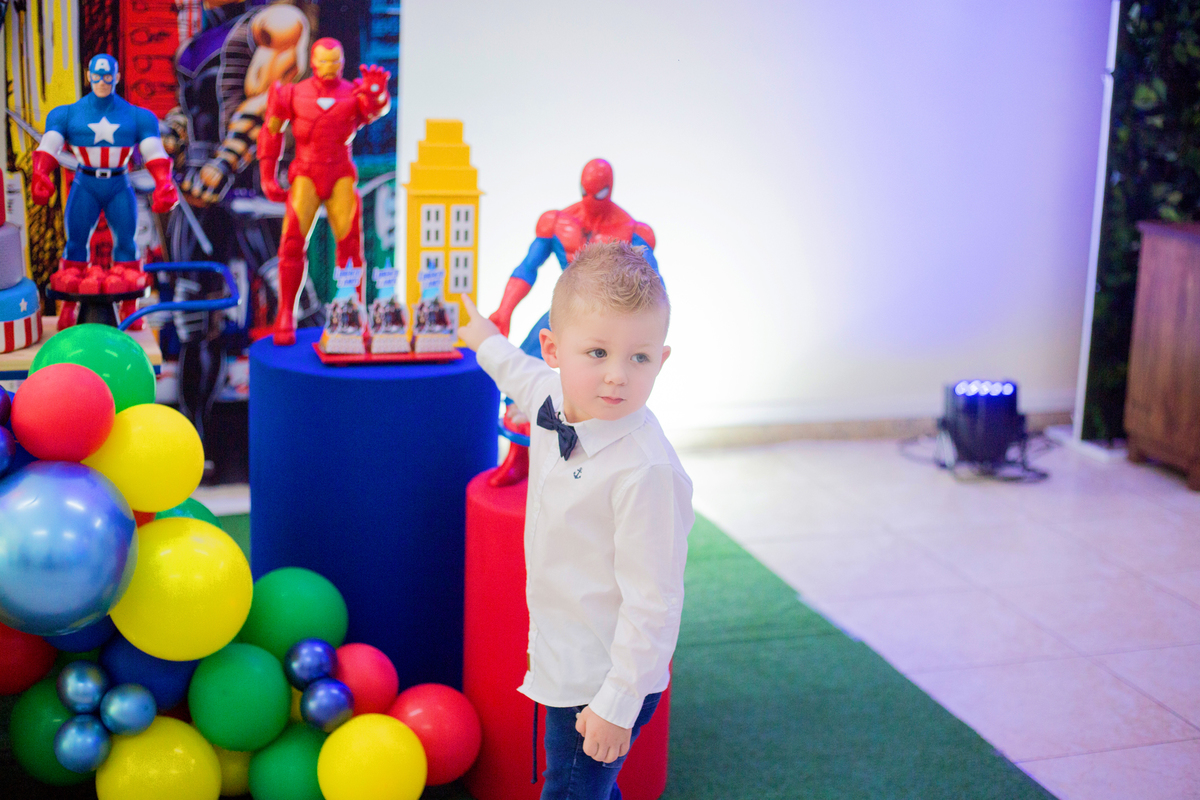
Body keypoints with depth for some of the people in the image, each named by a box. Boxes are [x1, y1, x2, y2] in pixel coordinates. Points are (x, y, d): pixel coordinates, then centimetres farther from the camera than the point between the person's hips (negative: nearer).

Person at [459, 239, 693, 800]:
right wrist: (488, 342, 43)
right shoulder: (556, 402, -4)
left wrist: (617, 706, -23)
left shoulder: (647, 471, -31)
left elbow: (652, 602, -27)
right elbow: (527, 378, 24)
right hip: (564, 664, 9)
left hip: (607, 681, -9)